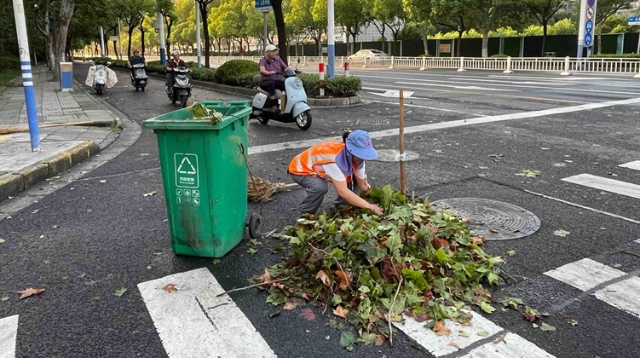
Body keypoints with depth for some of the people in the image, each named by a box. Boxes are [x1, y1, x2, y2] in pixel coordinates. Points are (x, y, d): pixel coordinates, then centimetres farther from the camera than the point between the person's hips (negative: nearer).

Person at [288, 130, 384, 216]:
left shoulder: (356, 156, -19)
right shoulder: (334, 158, -42)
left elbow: (362, 184, -11)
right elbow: (342, 191, -42)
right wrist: (369, 206, -39)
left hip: (321, 169, 7)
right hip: (300, 169, -7)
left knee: (354, 177, -10)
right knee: (320, 187, -36)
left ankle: (341, 205, 12)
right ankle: (306, 214, -9)